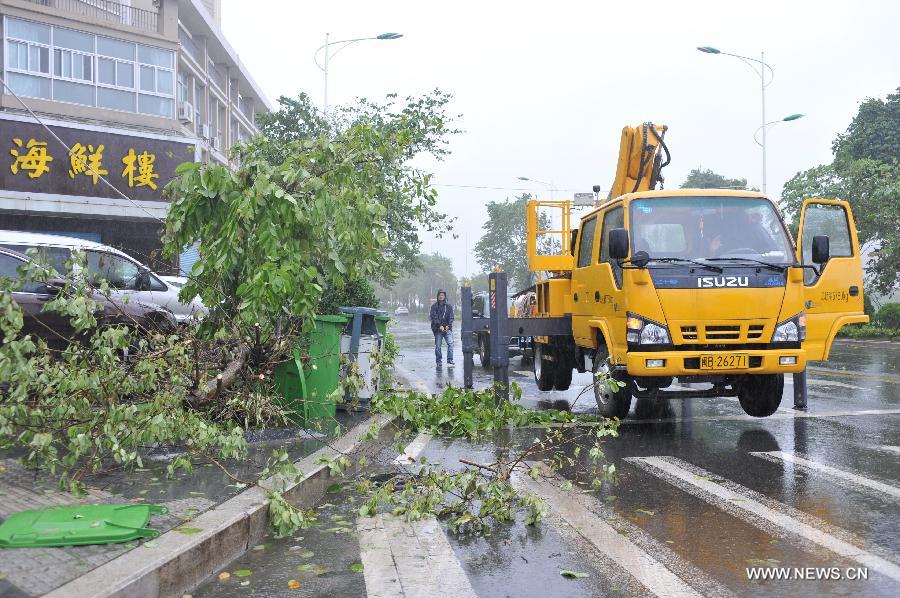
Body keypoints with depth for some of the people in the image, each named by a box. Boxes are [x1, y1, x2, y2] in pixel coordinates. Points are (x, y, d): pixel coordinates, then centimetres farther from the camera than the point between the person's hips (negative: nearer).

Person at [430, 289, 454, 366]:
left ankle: (450, 360, -13)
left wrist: (448, 325, -10)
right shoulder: (434, 306, 3)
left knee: (450, 343, -14)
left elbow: (451, 317, 4)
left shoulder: (449, 306, 8)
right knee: (438, 345, 1)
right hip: (437, 329, -1)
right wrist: (439, 326, -15)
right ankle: (438, 361, 13)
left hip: (447, 328, 1)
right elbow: (434, 317, -4)